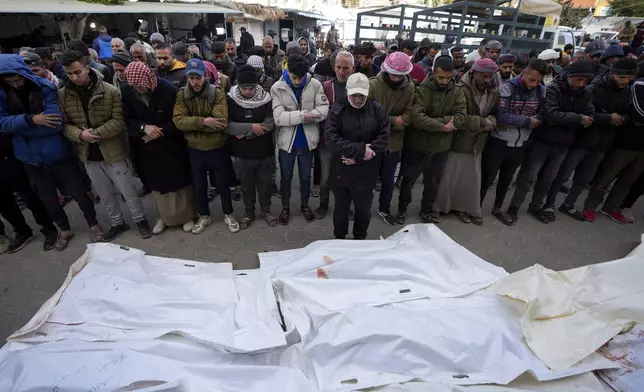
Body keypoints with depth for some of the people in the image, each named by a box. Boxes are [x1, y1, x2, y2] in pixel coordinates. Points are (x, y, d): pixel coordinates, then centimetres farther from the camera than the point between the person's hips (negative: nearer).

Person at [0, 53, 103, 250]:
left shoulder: (45, 88, -13)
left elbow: (56, 122, -21)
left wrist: (18, 126, -13)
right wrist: (31, 120, -24)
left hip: (57, 151, -4)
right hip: (30, 156, 4)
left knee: (78, 191, 5)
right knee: (47, 197, 16)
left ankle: (94, 225, 26)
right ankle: (64, 230, 36)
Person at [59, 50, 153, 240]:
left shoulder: (111, 91, -12)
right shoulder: (62, 95, -1)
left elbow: (119, 121, -14)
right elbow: (64, 124, 2)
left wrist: (96, 133, -23)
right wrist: (80, 135, -18)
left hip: (113, 151, -4)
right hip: (88, 154, 4)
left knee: (128, 191, 7)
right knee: (105, 195, 17)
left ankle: (140, 219, 27)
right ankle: (117, 223, 35)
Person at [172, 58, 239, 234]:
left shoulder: (218, 93, -11)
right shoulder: (181, 95, -3)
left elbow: (221, 121, -24)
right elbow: (178, 120, -17)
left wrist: (192, 124, -21)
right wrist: (203, 121, -29)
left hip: (217, 149, -2)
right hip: (195, 150, 2)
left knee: (223, 184, 13)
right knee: (199, 185, 17)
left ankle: (228, 215, 34)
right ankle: (204, 216, 38)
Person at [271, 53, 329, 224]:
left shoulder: (315, 85, -7)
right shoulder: (277, 88, -11)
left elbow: (323, 110, -15)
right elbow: (278, 117, -19)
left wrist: (293, 116, -24)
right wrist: (302, 115, -27)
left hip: (307, 140, 1)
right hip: (286, 140, -1)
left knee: (306, 176, 18)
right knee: (286, 176, 15)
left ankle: (305, 204, 39)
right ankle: (285, 207, 35)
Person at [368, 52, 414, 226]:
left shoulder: (410, 87, -5)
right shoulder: (373, 84, -13)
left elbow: (409, 116, -10)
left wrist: (385, 122, -22)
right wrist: (393, 120, -18)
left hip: (394, 142, 2)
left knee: (389, 180, 16)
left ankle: (384, 209, 39)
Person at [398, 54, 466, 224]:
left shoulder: (458, 93, -2)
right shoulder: (421, 90, -12)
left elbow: (459, 118, -15)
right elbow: (417, 118, -26)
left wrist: (431, 122, -23)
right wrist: (442, 126, -22)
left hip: (440, 147, 3)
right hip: (417, 145, -3)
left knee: (433, 182, 18)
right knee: (408, 179, 11)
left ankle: (427, 209, 39)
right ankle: (402, 208, 33)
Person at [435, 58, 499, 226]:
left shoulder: (494, 92, 4)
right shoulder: (461, 90, -17)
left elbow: (497, 114, 9)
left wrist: (490, 122, -14)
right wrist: (483, 122, -17)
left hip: (476, 144, 6)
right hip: (457, 142, -6)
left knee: (473, 179, 15)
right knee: (450, 178, 5)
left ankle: (470, 208, 32)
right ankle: (444, 206, 24)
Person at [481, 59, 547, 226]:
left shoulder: (541, 90, -1)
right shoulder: (508, 88, -16)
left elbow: (541, 116, 0)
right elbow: (502, 117, -25)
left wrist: (534, 121, -18)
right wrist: (527, 121, -17)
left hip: (520, 144, 5)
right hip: (499, 142, -5)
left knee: (507, 179, 18)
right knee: (487, 177, 6)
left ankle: (498, 208, 35)